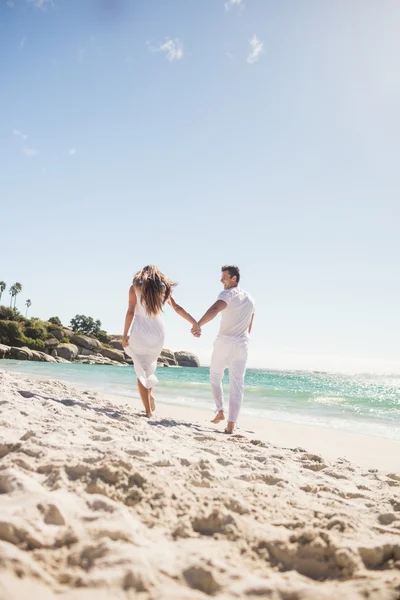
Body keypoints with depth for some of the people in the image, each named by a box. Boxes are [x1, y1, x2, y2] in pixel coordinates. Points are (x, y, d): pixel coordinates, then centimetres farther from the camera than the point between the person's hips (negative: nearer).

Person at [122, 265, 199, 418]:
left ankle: (148, 411, 0)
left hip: (140, 331, -3)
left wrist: (125, 335, -2)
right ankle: (150, 395, 17)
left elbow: (130, 312, -3)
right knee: (149, 366, 28)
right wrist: (195, 323, 10)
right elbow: (177, 308, 9)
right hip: (157, 332, 3)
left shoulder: (135, 287, 4)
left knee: (141, 372, 3)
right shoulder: (163, 288, 11)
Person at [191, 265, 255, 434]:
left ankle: (220, 411, 12)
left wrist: (198, 324, -42)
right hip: (242, 345, 5)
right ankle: (231, 423, -4)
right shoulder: (250, 299, 15)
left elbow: (214, 309, -30)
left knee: (215, 377, 18)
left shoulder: (228, 294, -8)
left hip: (224, 343, -5)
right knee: (237, 385, 2)